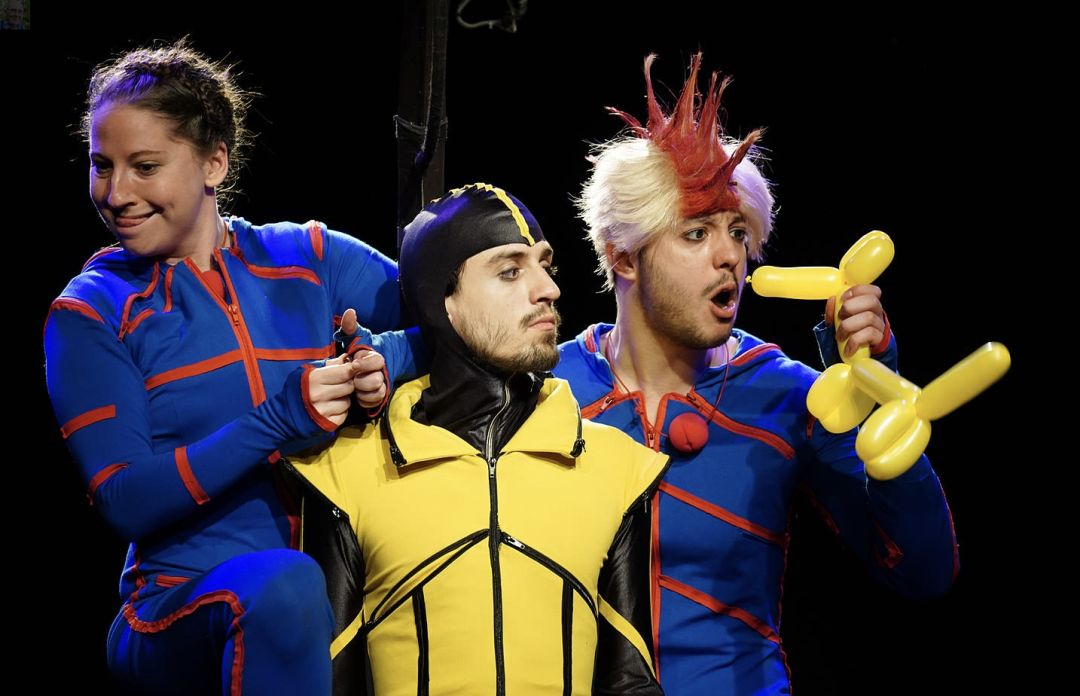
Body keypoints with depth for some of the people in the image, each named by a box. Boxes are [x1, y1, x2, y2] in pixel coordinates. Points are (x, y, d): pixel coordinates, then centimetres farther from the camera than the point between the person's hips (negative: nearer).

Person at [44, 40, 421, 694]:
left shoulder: (310, 259, 9)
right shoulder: (89, 314, 3)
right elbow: (125, 502, -8)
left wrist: (389, 357, -14)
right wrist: (278, 422, -20)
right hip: (182, 610, -3)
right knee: (281, 583, -35)